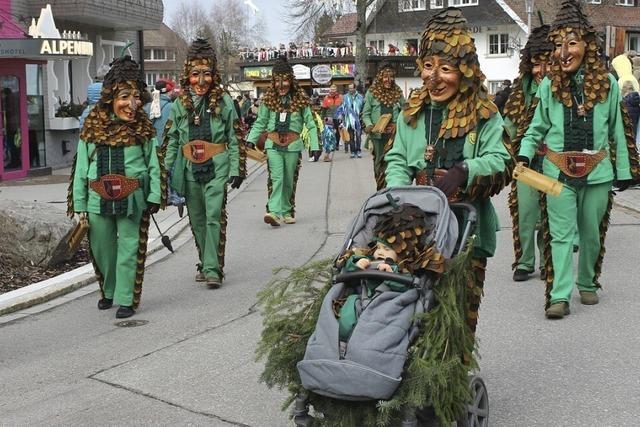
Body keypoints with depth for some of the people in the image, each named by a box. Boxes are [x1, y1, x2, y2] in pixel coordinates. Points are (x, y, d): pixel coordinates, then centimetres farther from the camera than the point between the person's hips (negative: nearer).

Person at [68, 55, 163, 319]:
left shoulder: (143, 128, 1)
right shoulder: (92, 126, 1)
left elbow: (153, 164, 2)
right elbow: (81, 168, 3)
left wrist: (154, 197, -7)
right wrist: (79, 204, 1)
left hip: (132, 198, -2)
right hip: (98, 198, 2)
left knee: (129, 248, 1)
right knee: (102, 248, 14)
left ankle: (126, 300, 11)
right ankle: (108, 291, 37)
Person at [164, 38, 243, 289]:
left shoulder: (223, 102, 0)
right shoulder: (179, 104, 7)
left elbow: (234, 139, 1)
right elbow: (171, 140, 11)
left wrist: (236, 170, -4)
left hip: (217, 167, -4)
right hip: (189, 169, 4)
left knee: (214, 217, -11)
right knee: (197, 220, 11)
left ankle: (213, 269, -11)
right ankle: (206, 264, 25)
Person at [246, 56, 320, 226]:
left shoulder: (300, 99, 1)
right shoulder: (269, 99, 4)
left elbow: (310, 124, 1)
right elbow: (260, 123, 7)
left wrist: (314, 146, -6)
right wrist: (250, 141, -4)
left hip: (293, 145, 0)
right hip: (273, 144, 0)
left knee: (289, 180, 8)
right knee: (276, 178, -12)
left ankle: (287, 211, 19)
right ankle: (275, 211, -21)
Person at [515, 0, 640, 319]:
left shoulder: (607, 83, -1)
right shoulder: (549, 84, -2)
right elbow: (537, 128, 2)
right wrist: (524, 155, -14)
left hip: (597, 171, 1)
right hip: (558, 171, -1)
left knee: (591, 232, 14)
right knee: (560, 233, -3)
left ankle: (587, 284, 32)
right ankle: (560, 296, -4)